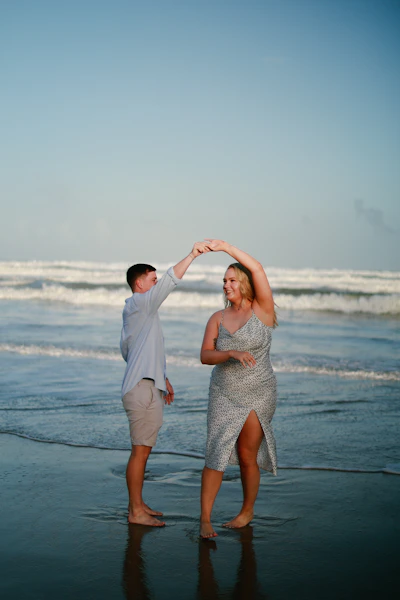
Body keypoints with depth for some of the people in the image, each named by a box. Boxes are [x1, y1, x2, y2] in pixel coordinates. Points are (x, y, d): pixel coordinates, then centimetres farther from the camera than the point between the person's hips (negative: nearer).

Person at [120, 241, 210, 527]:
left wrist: (163, 377, 27)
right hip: (142, 388, -10)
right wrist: (192, 255, -29)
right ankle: (136, 511, -2)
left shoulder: (140, 311, 22)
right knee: (141, 450, -7)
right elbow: (168, 282, -24)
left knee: (143, 449, 13)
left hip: (149, 387, 10)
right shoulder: (137, 304, -9)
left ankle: (138, 504, 20)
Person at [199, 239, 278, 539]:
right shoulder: (218, 319, 3)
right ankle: (205, 518, 4)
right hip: (224, 396, 3)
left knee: (247, 457, 3)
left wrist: (226, 246, -21)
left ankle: (248, 511, 25)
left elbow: (257, 269, -19)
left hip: (258, 396, -2)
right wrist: (232, 353, -25)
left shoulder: (262, 310, -6)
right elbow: (205, 356, -6)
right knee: (216, 455, -4)